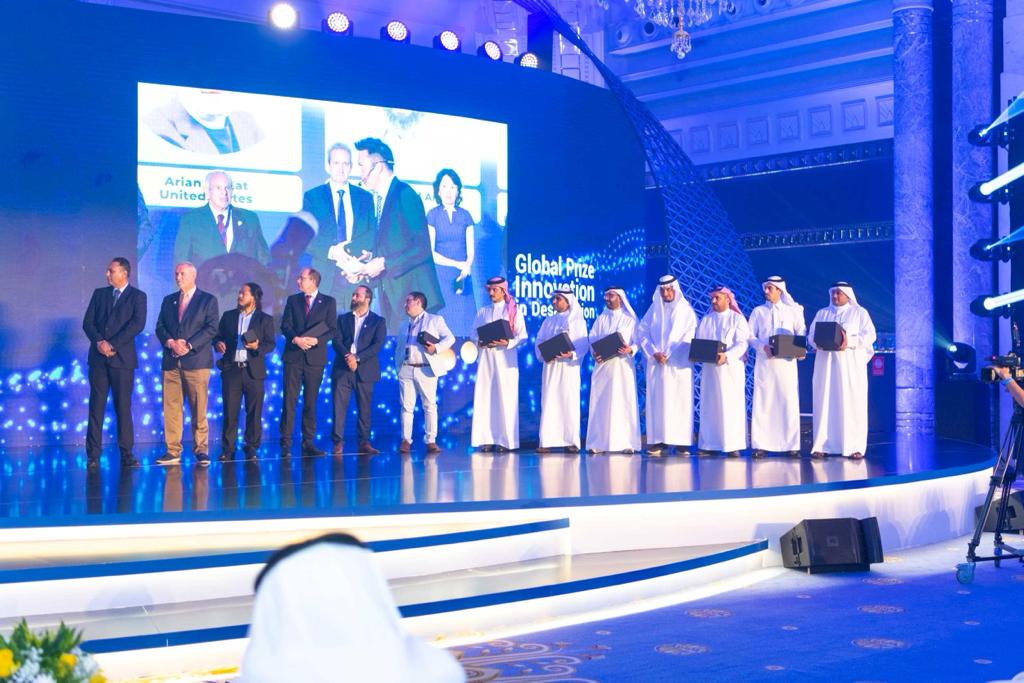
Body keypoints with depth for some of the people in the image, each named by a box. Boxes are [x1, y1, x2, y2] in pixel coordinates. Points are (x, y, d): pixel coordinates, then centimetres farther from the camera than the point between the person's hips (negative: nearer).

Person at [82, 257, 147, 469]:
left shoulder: (137, 296, 3)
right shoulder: (99, 293, 14)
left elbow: (138, 324, -10)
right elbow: (88, 322, 7)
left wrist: (113, 345, -14)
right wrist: (99, 342, -11)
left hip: (122, 358, -3)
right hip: (98, 357, 3)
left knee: (123, 407, -1)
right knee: (96, 406, 0)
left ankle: (126, 455, 3)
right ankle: (93, 455, 1)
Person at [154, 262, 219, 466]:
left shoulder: (208, 300, 5)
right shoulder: (168, 300, 18)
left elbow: (211, 328, -4)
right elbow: (160, 327, 11)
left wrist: (189, 345, -13)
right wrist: (170, 342, -9)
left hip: (197, 361, -4)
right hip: (171, 362, 4)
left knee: (199, 410, -4)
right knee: (171, 408, 0)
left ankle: (201, 450, 2)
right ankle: (173, 451, 4)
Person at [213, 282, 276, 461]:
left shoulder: (265, 319, 6)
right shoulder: (228, 316, 13)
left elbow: (271, 344, 2)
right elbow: (217, 336, 14)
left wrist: (258, 347, -17)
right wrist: (218, 343, -8)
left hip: (253, 371, -1)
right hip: (231, 369, 2)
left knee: (254, 412, 0)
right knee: (230, 411, 0)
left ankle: (251, 448, 8)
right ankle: (227, 450, 5)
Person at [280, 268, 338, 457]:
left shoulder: (328, 302, 5)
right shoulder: (293, 300, 10)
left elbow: (332, 330, 0)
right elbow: (285, 326, 3)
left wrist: (316, 340, -16)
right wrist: (296, 339, -16)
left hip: (315, 358, -1)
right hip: (293, 356, 1)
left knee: (310, 402, 4)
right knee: (289, 400, -3)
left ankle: (308, 443, 9)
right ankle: (285, 444, -2)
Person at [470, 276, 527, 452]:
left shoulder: (513, 311, 6)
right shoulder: (483, 312, 15)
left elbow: (522, 336, 0)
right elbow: (474, 333, 12)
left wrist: (508, 343, -17)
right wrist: (480, 342, -9)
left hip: (506, 358, -3)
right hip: (486, 358, 3)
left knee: (505, 398, -6)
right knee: (484, 397, -4)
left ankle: (505, 440, -4)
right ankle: (486, 439, -3)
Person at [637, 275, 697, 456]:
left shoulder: (686, 310, 4)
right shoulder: (654, 309, 12)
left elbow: (689, 337, -5)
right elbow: (642, 331, 6)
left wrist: (669, 355, -12)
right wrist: (654, 352, -8)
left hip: (679, 364, -2)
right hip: (656, 363, 2)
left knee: (680, 401, -5)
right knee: (657, 401, -1)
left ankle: (681, 442, -4)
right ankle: (659, 440, 0)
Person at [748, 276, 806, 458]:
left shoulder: (792, 311, 10)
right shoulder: (758, 311, 11)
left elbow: (802, 333, 7)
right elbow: (750, 335, 6)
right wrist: (763, 347, -12)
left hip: (786, 361, 0)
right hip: (764, 361, 0)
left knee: (789, 401, -4)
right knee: (763, 402, -4)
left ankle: (791, 445, -1)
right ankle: (761, 445, -3)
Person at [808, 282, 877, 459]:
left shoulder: (859, 312, 8)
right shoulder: (822, 313, 17)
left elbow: (869, 335, -2)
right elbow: (811, 335, 11)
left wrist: (850, 341, -18)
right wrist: (818, 342, -11)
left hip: (851, 365, -2)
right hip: (826, 364, 2)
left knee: (852, 403, -6)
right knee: (825, 403, -3)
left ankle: (854, 446, -5)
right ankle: (822, 445, -3)